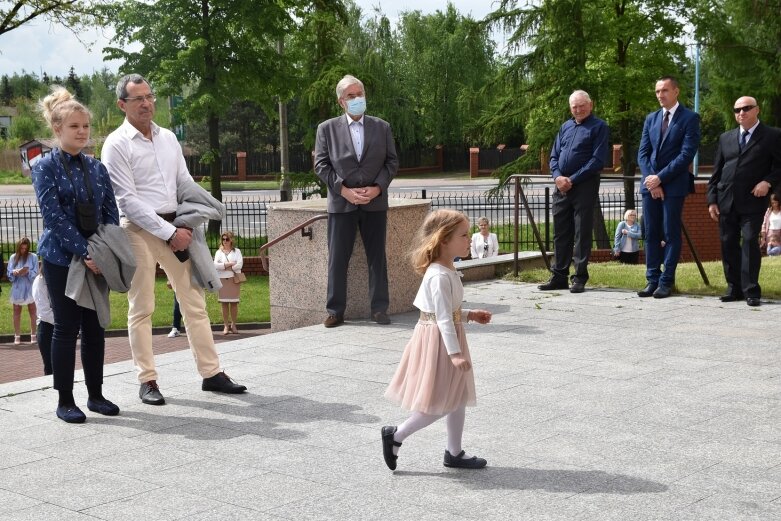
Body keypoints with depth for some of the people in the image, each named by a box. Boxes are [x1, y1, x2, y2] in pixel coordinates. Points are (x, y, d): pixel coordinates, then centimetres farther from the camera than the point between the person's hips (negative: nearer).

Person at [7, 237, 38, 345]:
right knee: (17, 312, 4)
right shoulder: (13, 257, 5)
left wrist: (27, 272, -23)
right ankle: (17, 336, 8)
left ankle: (33, 335, 8)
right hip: (17, 288, 2)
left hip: (30, 288, -2)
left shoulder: (33, 257, -2)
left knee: (32, 312, 2)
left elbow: (35, 273, -5)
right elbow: (8, 273, 3)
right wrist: (14, 272, -18)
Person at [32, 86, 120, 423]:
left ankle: (96, 395, 19)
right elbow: (54, 217, -13)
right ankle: (65, 401, 9)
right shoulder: (45, 168, -5)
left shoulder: (97, 167, 10)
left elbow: (111, 212, 8)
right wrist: (83, 252, -19)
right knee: (66, 328, 0)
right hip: (61, 258, -4)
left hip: (97, 258, 5)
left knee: (95, 327, 8)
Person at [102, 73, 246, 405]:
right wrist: (169, 233, -16)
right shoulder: (117, 144, -7)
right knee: (141, 309, 2)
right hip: (139, 229, -5)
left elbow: (185, 184, 14)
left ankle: (211, 372, 11)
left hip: (175, 226, 6)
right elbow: (128, 200, -13)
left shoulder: (168, 138, 11)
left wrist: (186, 225, -4)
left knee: (194, 301, 5)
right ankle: (147, 381, 10)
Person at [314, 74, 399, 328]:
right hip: (341, 203, -1)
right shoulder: (327, 128, 4)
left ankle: (379, 308, 12)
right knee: (337, 258, 0)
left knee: (377, 256, 5)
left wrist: (378, 188, -9)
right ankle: (335, 311, 7)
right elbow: (321, 165, -1)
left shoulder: (382, 127, 9)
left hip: (375, 202, 1)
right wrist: (344, 190, -11)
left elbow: (392, 162, 7)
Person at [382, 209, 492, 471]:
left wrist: (470, 314, 13)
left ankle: (454, 452, 25)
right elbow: (443, 317, -25)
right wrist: (455, 353, -27)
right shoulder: (439, 276, -23)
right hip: (438, 340, -10)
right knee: (438, 405, -2)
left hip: (447, 337, 10)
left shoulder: (447, 271, 9)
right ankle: (396, 435, 10)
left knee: (457, 398, 15)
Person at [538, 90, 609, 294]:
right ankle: (559, 276, 15)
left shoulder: (599, 127, -3)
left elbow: (598, 160, -11)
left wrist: (573, 180, -15)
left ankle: (580, 278, 3)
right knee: (560, 233, 9)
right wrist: (557, 177, -5)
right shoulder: (565, 128, 16)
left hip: (585, 186, -6)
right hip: (562, 186, 6)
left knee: (582, 233, -2)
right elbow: (554, 156, 15)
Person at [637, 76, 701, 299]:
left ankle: (666, 282, 1)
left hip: (674, 185, -5)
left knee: (671, 235, -2)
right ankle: (652, 280, 8)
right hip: (650, 184, 5)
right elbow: (642, 153, 10)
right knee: (651, 234, 5)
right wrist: (650, 180, -5)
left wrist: (660, 178, -14)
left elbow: (687, 154, -10)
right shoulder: (651, 119, 15)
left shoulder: (689, 118, -2)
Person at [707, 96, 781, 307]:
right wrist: (712, 200, 7)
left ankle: (751, 291, -7)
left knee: (750, 241, -12)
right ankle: (734, 289, 14)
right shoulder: (726, 138, 15)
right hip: (726, 201, 4)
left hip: (752, 201, -4)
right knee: (728, 244, 5)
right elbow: (716, 172, 14)